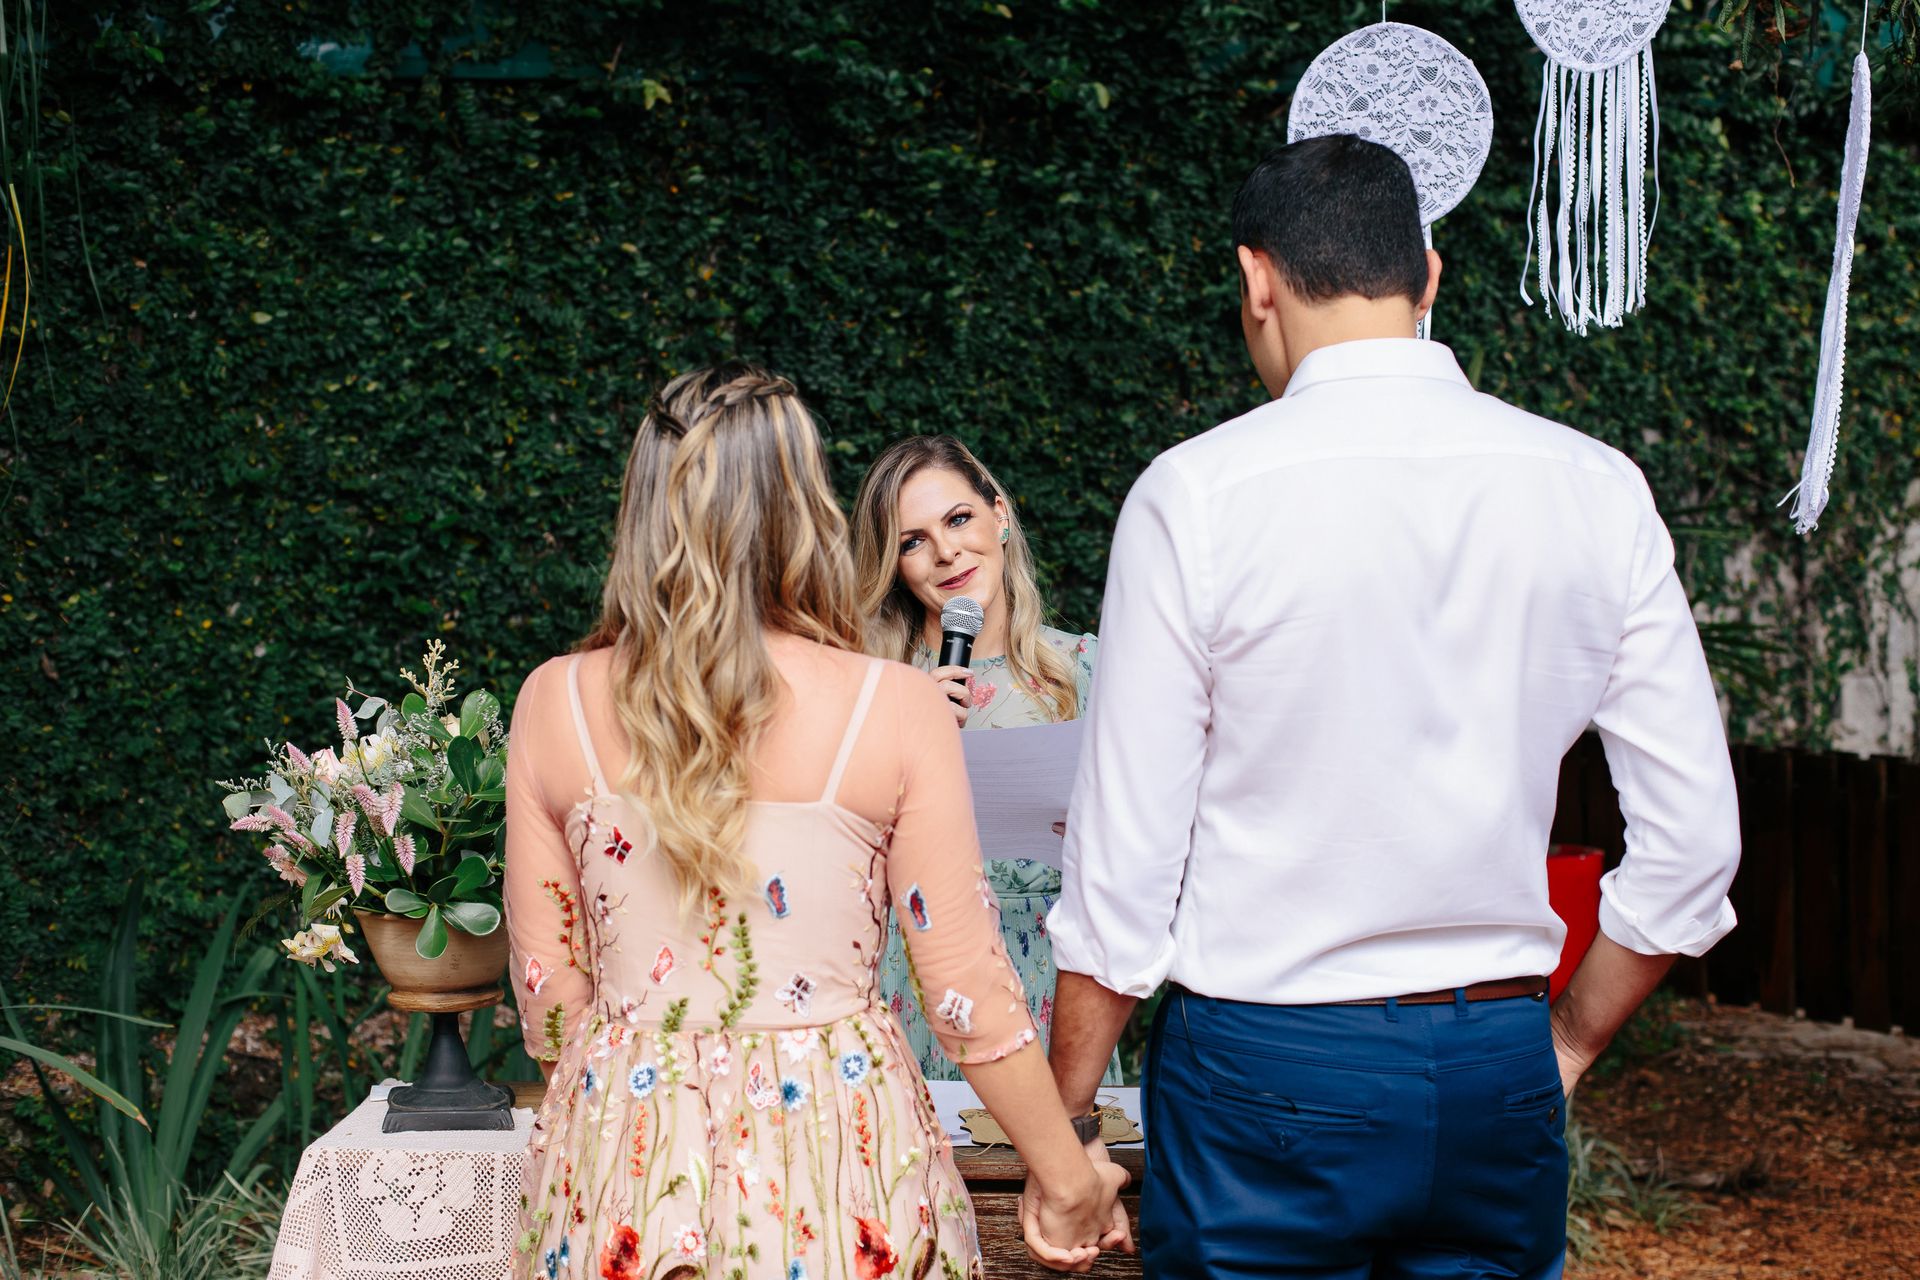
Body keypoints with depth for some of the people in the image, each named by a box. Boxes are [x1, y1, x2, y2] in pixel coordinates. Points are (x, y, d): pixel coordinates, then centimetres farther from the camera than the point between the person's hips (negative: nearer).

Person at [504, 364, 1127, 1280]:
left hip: (623, 1165, 2)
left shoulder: (553, 704, -4)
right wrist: (1071, 1181, 4)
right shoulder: (896, 711, -11)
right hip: (833, 1161, -2)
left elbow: (548, 986, 2)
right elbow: (968, 993, -8)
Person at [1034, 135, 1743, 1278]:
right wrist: (1566, 1044, 13)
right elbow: (1693, 841, 1)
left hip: (1266, 1068, -3)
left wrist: (1062, 1130, 2)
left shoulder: (1198, 495, -10)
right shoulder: (1597, 489, 0)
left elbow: (1125, 867, -9)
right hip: (1500, 1075, 3)